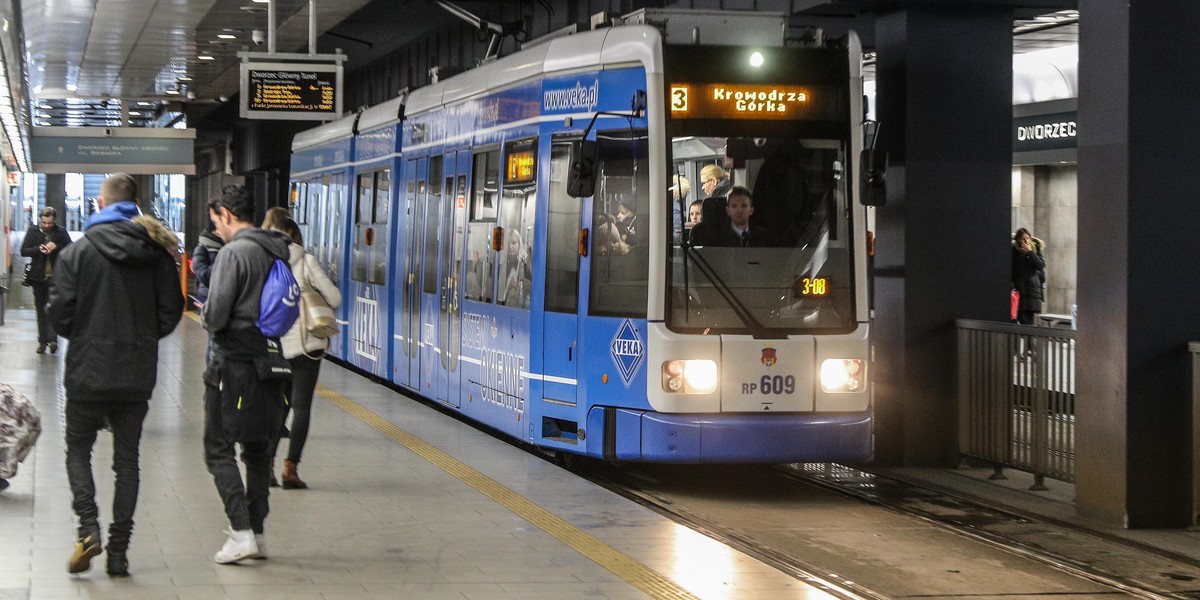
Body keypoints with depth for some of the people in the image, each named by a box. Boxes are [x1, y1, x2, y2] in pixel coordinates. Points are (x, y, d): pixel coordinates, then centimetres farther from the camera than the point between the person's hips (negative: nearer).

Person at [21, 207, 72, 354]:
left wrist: (56, 247, -18)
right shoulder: (33, 231, 5)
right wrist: (38, 249, -15)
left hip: (55, 276, -3)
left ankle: (51, 338, -18)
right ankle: (43, 341, 13)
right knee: (41, 310, 8)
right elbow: (23, 251, 2)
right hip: (38, 276, 3)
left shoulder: (61, 232, 1)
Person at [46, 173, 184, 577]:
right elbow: (171, 311, 0)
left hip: (88, 372, -3)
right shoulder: (158, 253, 0)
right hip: (138, 374, 3)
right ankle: (119, 551, 8)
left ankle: (88, 529, -7)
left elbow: (60, 313, -10)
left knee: (78, 449, 13)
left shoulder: (78, 252, -9)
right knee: (127, 459, 10)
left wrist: (82, 337, 11)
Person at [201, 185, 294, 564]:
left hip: (233, 363, -7)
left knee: (219, 450, -1)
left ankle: (241, 533, -10)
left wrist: (204, 316, 3)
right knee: (257, 451, 16)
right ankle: (257, 533, 18)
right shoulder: (278, 252, 9)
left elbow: (215, 316, -19)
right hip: (270, 359, 8)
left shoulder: (234, 252, -15)